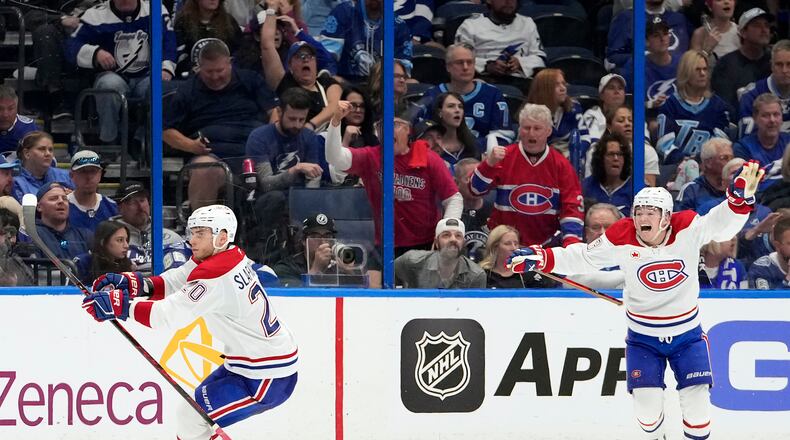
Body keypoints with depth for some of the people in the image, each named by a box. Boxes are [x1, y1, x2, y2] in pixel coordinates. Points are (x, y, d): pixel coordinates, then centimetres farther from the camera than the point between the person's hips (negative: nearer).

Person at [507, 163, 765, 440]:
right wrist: (541, 258, -19)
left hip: (687, 334, 0)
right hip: (643, 337, 0)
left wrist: (741, 196, -48)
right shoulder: (622, 238, -17)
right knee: (647, 405, -6)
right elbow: (583, 259, -8)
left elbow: (723, 223, -29)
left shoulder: (687, 228, -18)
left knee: (696, 404, -6)